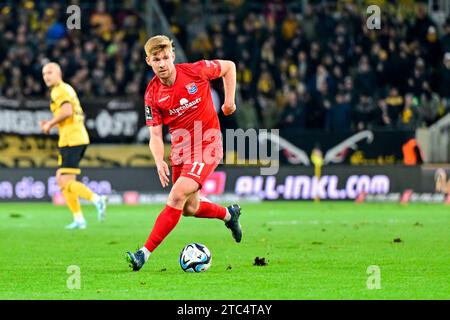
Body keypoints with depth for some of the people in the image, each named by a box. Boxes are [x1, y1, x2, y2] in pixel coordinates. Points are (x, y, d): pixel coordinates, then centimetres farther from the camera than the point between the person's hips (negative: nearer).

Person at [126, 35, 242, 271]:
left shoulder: (197, 71, -14)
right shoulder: (152, 95, -8)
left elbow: (229, 67, 5)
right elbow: (155, 135, -6)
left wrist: (229, 100, 0)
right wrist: (159, 161, -25)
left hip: (207, 147, -5)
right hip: (180, 149, 5)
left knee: (177, 196, -21)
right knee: (190, 209, 14)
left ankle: (145, 253, -21)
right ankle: (228, 214, 46)